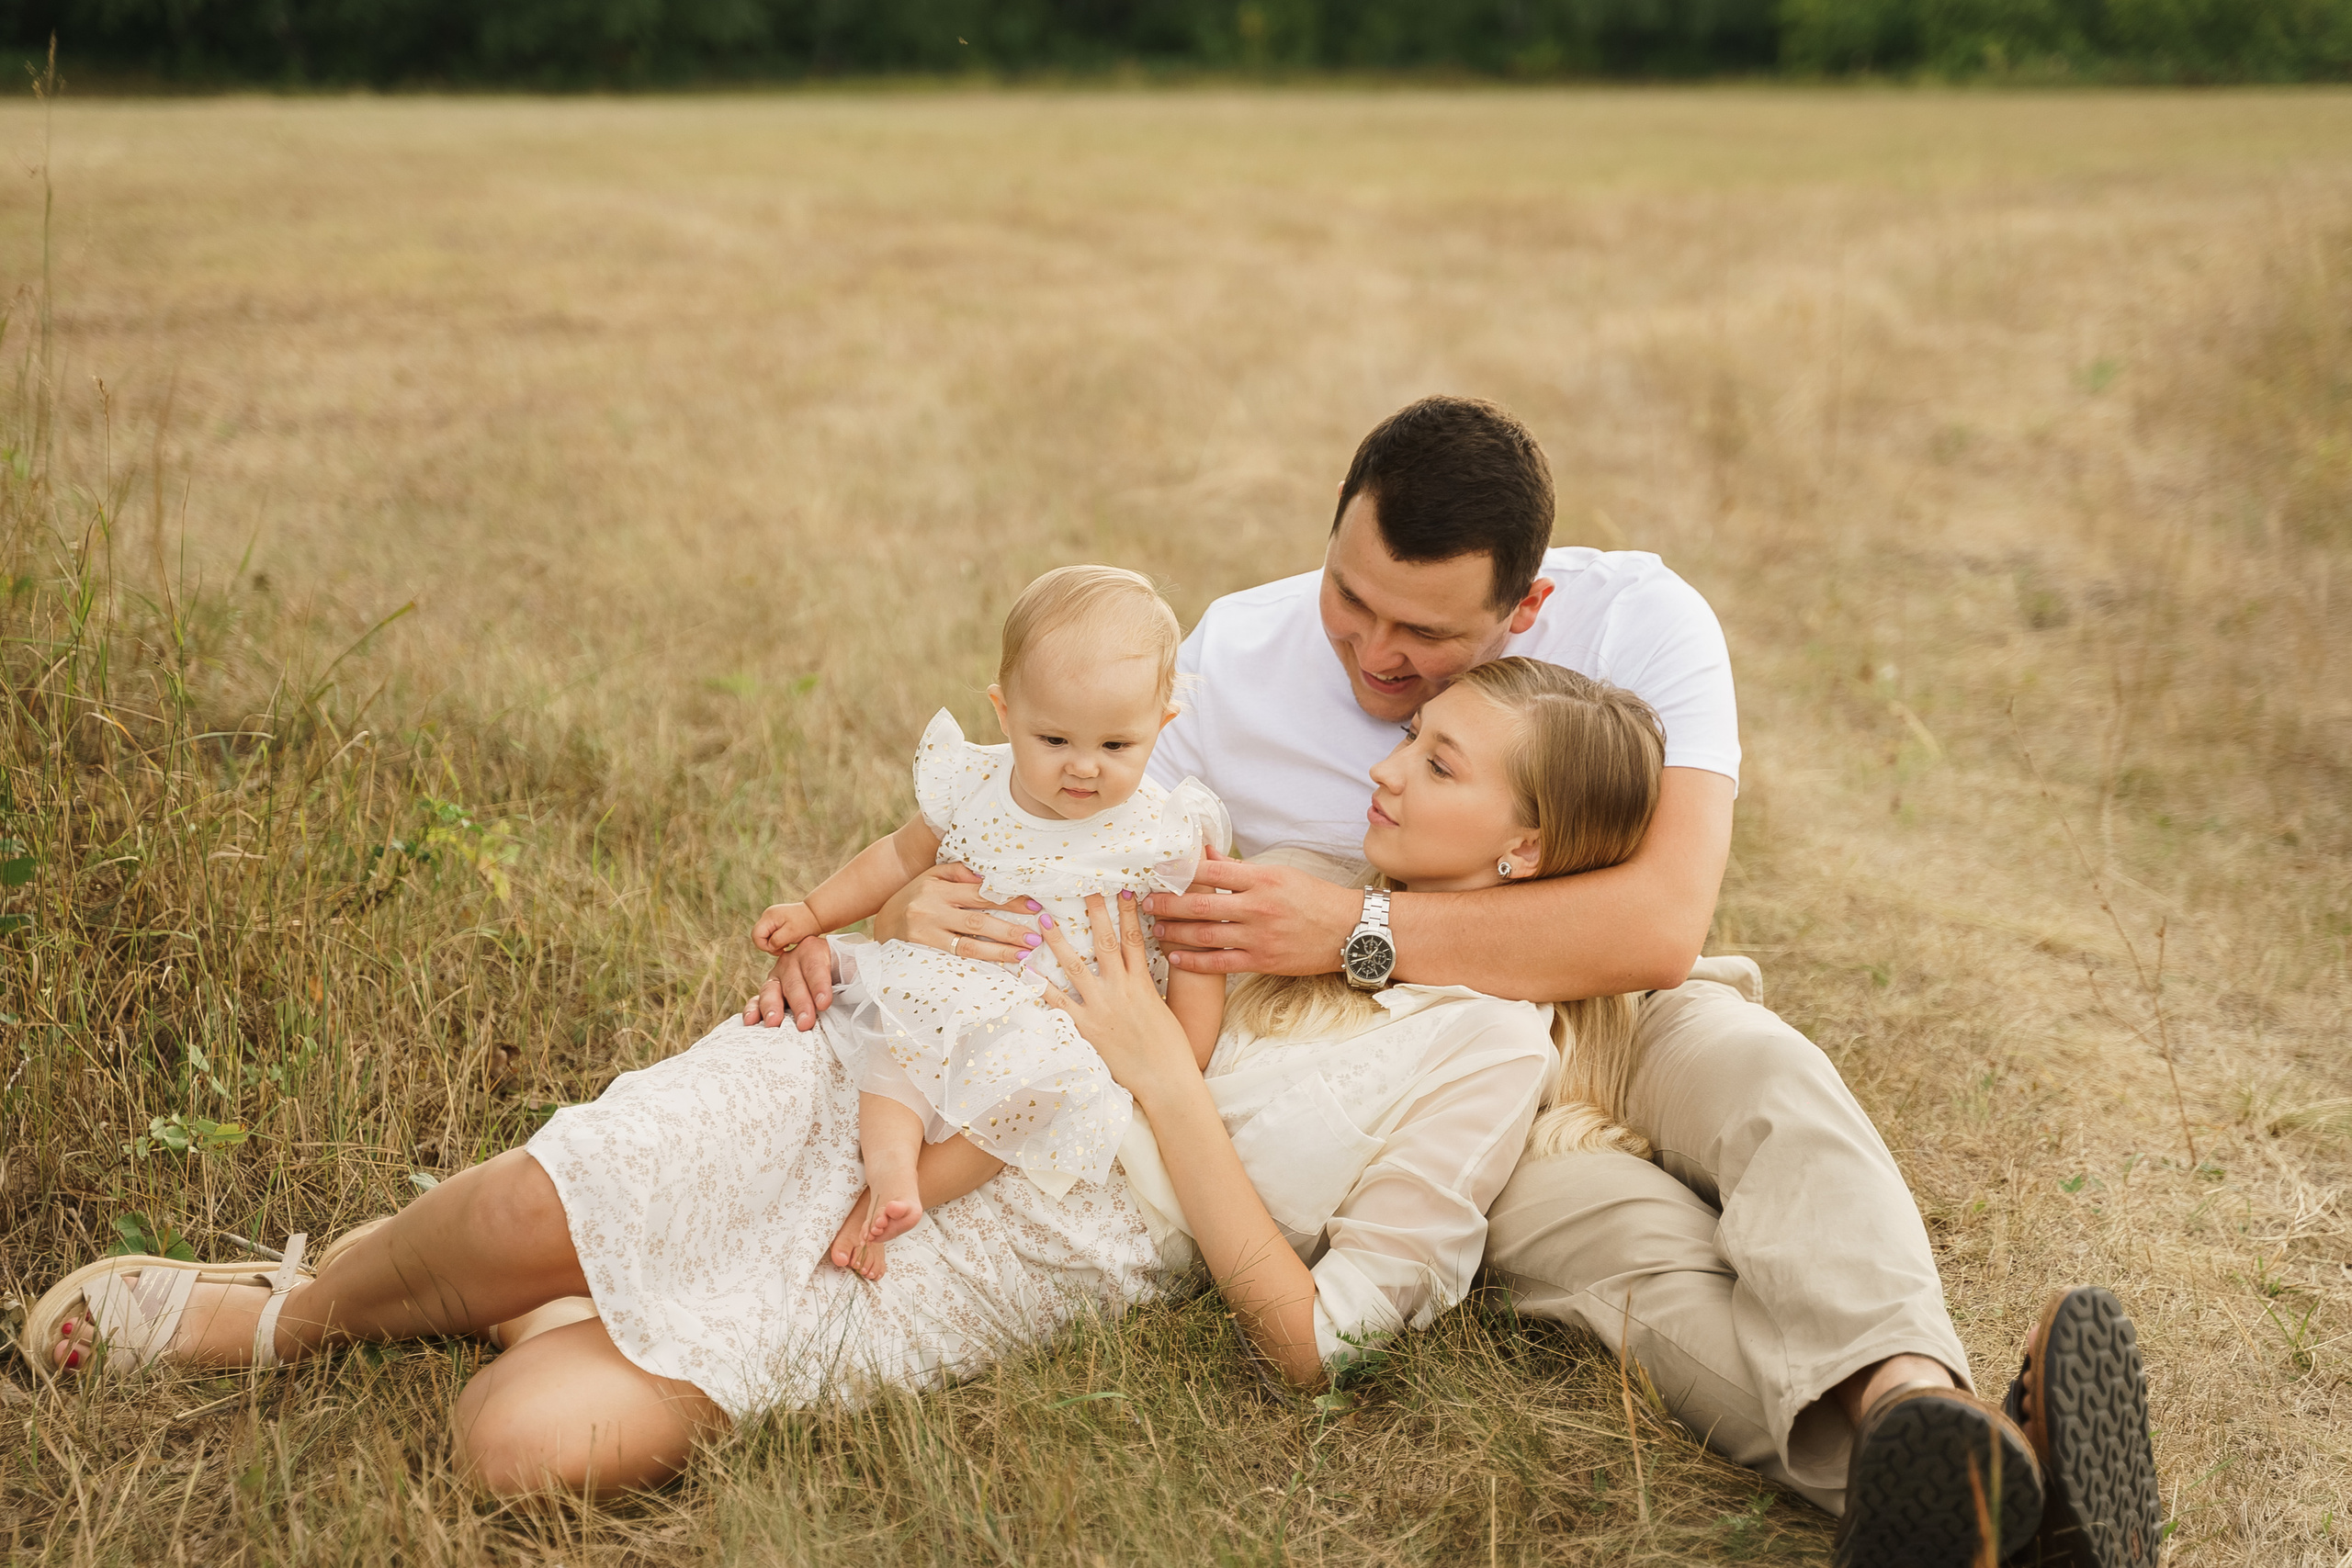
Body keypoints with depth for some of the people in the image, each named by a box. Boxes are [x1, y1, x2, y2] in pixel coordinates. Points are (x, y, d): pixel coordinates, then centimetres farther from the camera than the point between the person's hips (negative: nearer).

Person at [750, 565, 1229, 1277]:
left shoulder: (1162, 836, -7)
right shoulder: (973, 790, 0)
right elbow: (901, 855, 18)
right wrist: (813, 914, 14)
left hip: (1073, 1032, -3)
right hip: (957, 991, 3)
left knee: (1033, 1068, -34)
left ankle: (899, 1191, -26)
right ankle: (890, 1160, -41)